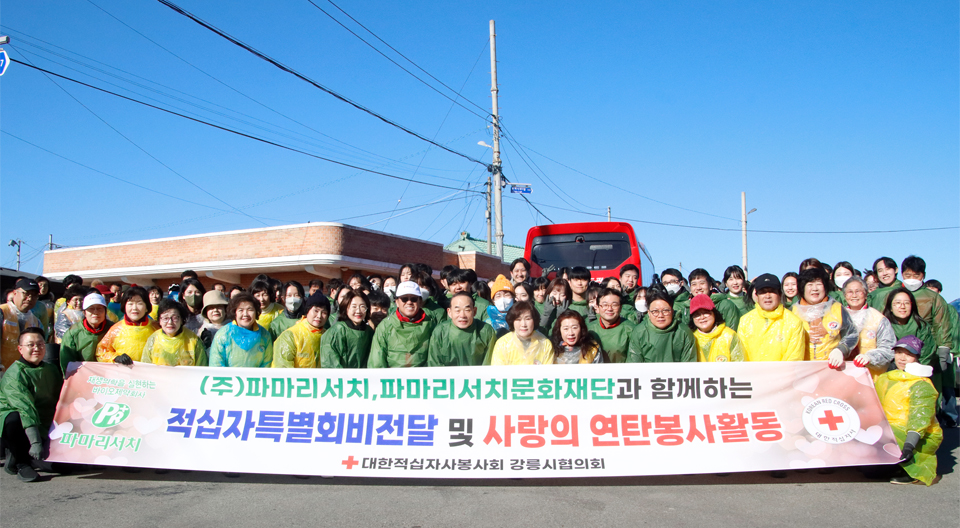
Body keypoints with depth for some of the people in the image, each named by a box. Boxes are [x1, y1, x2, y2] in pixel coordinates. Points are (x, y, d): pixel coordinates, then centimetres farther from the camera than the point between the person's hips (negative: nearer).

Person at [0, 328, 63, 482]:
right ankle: (21, 463, -12)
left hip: (42, 428, 6)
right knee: (14, 419, -38)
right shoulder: (14, 374, -16)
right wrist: (35, 441, -36)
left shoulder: (51, 370, 6)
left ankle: (15, 458, 13)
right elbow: (25, 408, -27)